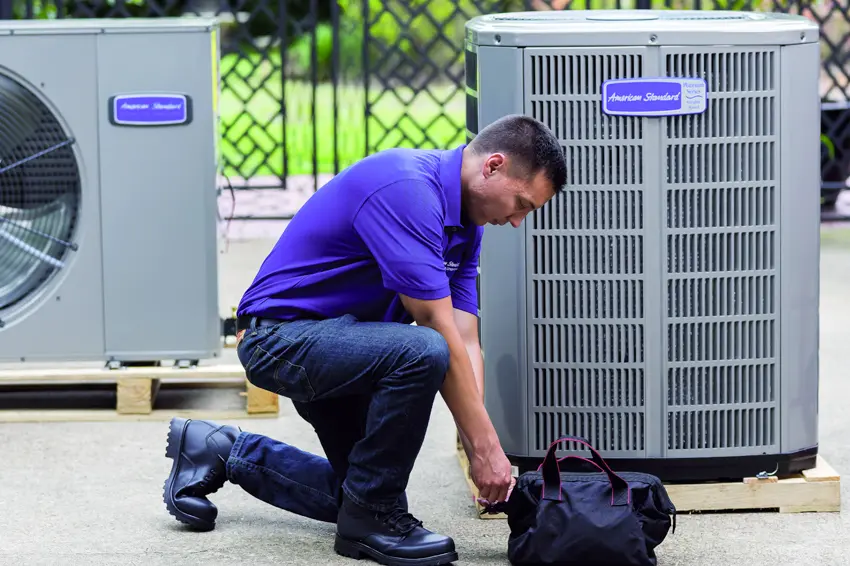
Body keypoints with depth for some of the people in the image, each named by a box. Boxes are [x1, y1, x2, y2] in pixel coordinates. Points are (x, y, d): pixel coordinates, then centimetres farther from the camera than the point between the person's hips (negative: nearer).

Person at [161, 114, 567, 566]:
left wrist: (477, 448, -12)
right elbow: (436, 333, -28)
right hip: (282, 334, -10)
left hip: (334, 345, 10)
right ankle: (372, 515, -16)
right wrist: (486, 446, -25)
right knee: (419, 353, -34)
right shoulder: (405, 189, -27)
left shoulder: (463, 222, 4)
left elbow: (465, 342, -1)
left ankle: (221, 453, 30)